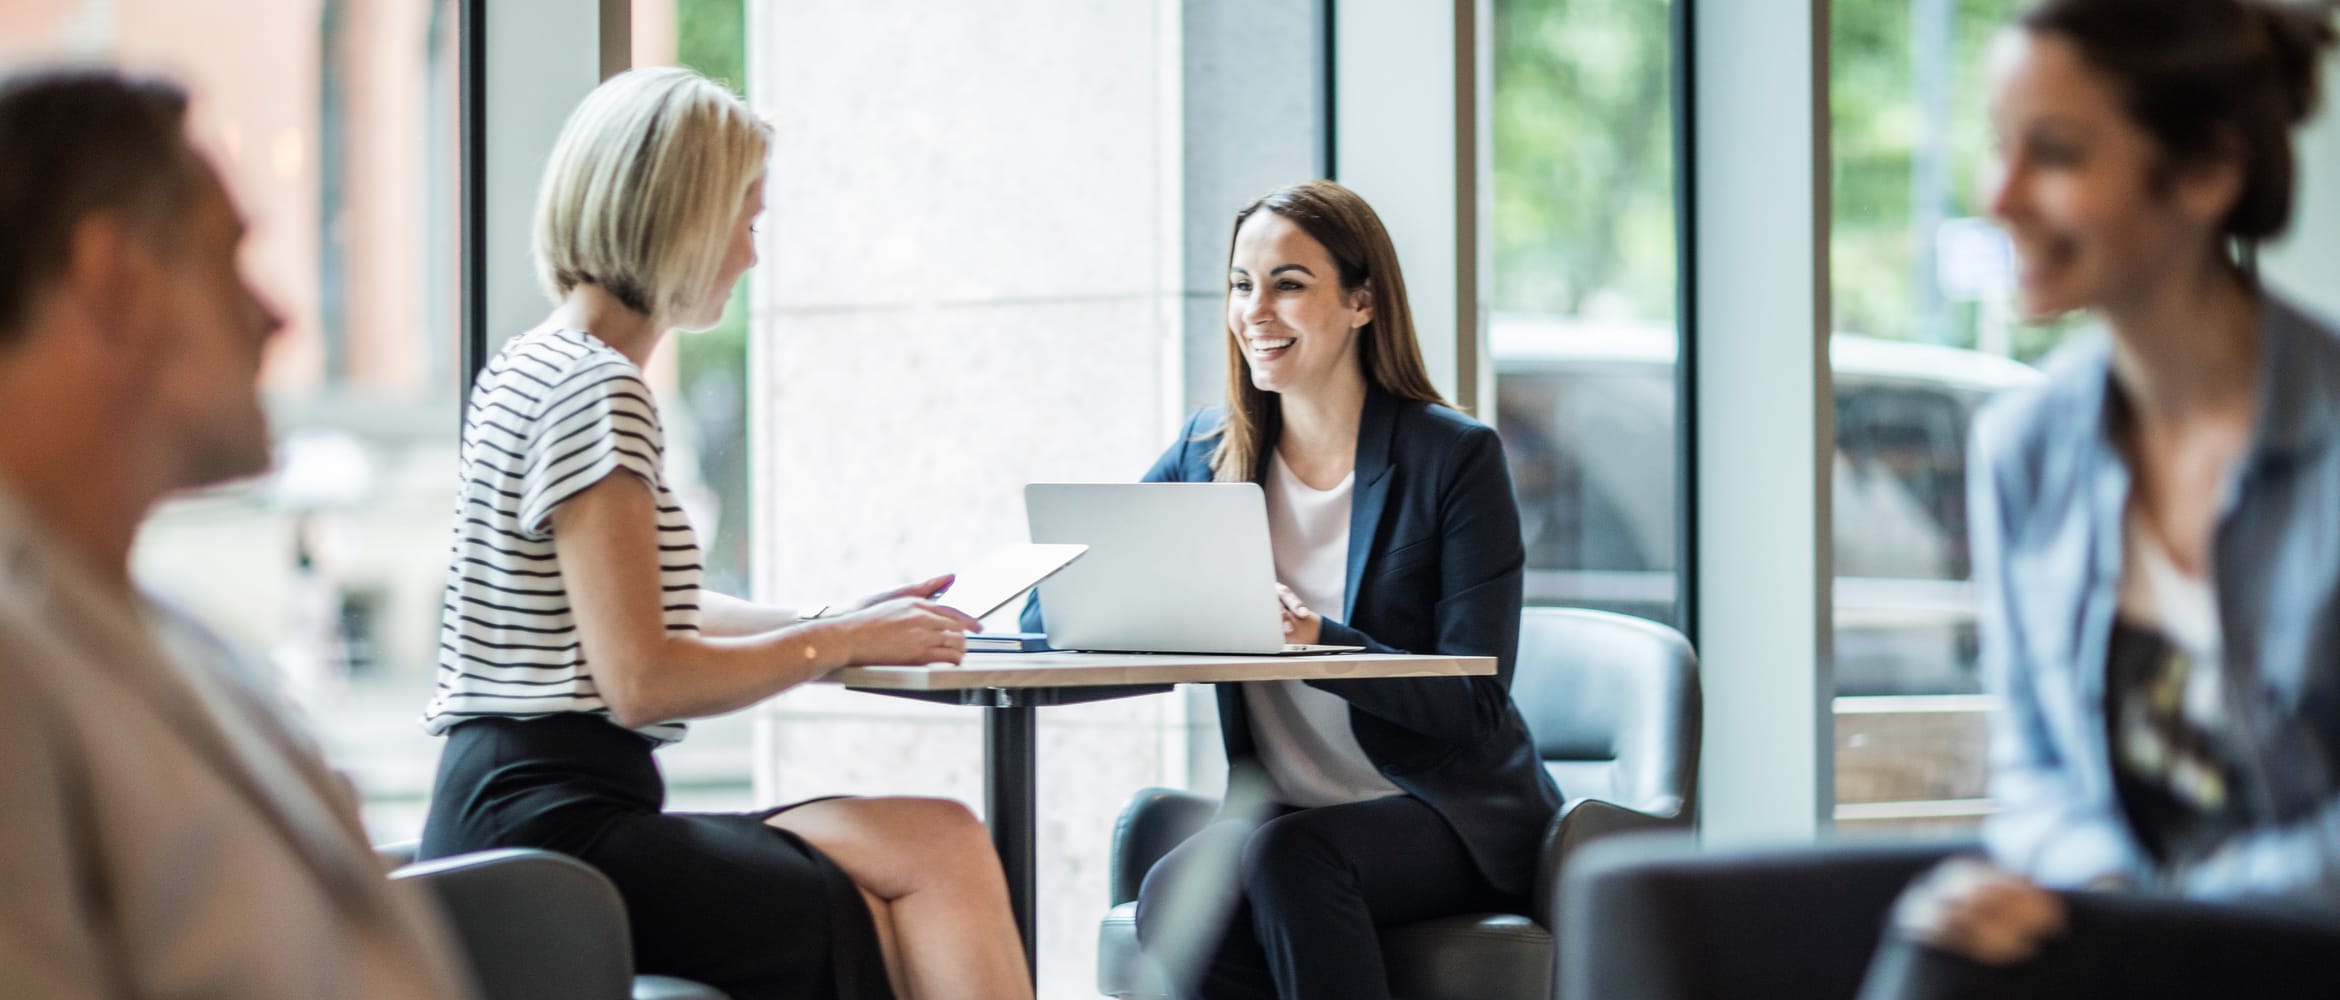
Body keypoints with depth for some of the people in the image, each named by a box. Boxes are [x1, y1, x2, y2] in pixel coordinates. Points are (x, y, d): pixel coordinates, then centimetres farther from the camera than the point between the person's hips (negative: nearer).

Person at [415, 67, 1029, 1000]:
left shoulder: (536, 372, 18)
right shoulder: (596, 392, -13)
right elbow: (643, 679, -18)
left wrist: (842, 621, 15)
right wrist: (844, 642, -6)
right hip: (552, 826, -9)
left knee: (944, 844, -1)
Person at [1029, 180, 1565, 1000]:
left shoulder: (1455, 458, -6)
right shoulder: (1208, 455, 8)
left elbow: (1474, 706, -12)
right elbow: (1048, 608, 5)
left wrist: (1318, 641, -28)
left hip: (1448, 817, -3)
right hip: (1281, 818, 4)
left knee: (1285, 856, -35)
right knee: (1173, 902, -30)